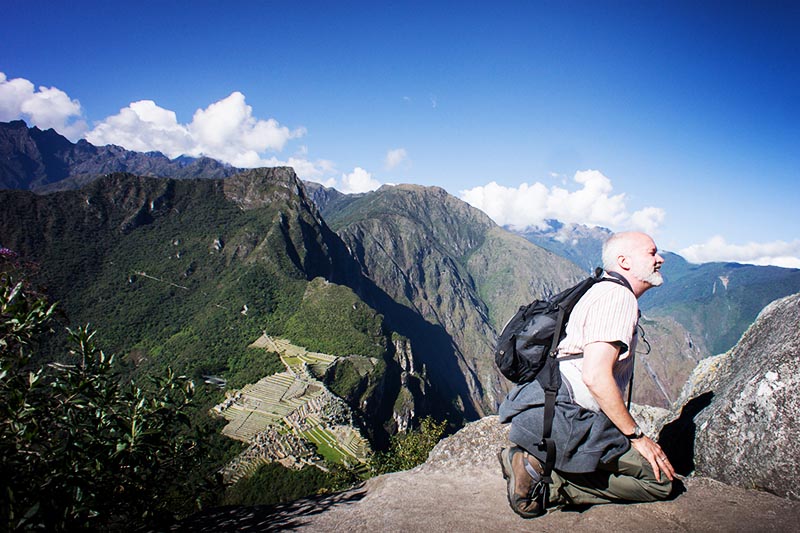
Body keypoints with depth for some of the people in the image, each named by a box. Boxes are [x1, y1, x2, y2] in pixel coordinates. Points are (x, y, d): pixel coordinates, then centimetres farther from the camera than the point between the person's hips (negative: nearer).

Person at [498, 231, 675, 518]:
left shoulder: (602, 291, 24)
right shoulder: (618, 295, -9)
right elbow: (596, 376, -20)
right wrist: (636, 436, -9)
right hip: (562, 417, -10)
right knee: (661, 478, -1)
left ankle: (537, 466, 2)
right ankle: (550, 481, -11)